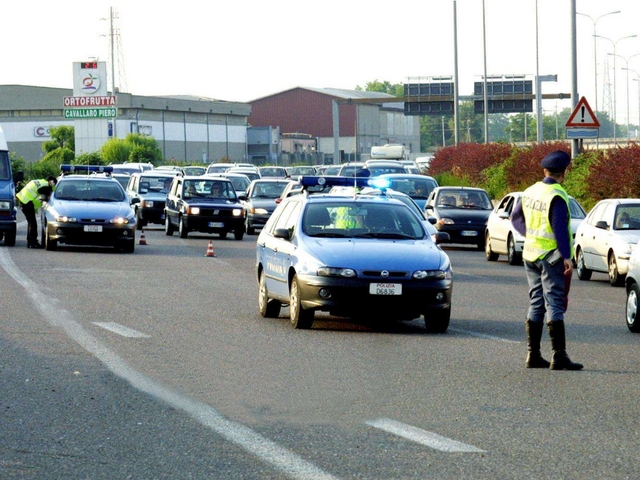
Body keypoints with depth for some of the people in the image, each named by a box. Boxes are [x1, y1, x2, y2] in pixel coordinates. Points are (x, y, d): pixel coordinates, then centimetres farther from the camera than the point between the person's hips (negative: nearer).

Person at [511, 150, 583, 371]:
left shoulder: (530, 192, 9)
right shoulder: (557, 196, -16)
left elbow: (515, 218, 19)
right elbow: (560, 228, -21)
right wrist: (567, 257, -19)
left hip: (530, 253, 8)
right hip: (551, 256, -8)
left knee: (536, 303, 12)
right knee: (555, 304, -7)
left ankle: (533, 355, 13)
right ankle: (559, 356, -10)